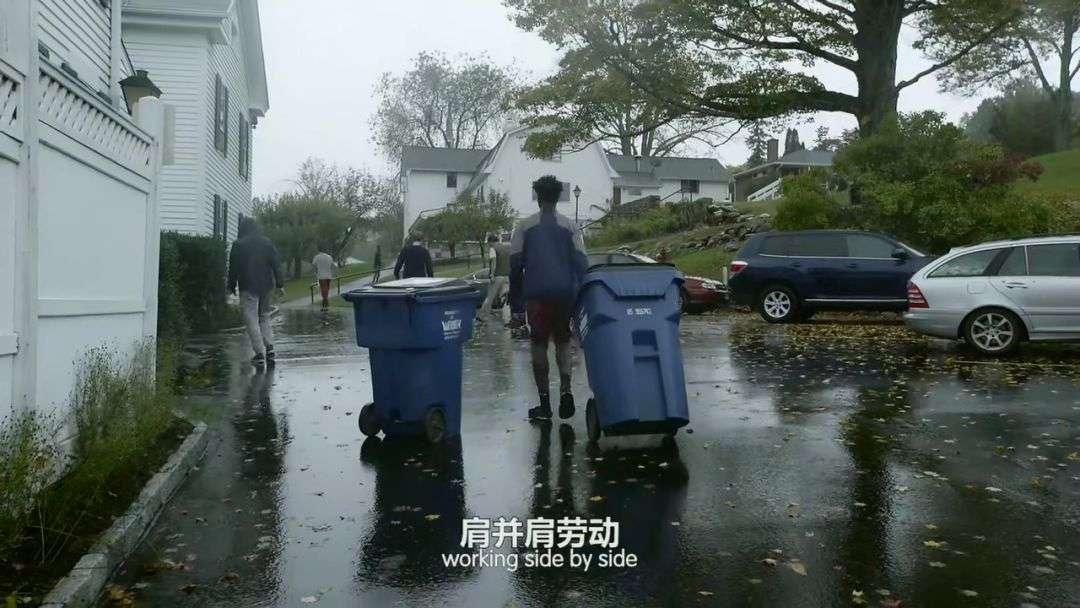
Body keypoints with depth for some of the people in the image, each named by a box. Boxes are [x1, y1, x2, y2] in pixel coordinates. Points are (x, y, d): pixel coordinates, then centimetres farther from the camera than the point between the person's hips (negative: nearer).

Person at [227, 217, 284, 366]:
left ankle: (260, 354, -7)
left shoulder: (238, 245, -4)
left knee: (251, 319, -2)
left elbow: (233, 268, -3)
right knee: (264, 316, 17)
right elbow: (276, 264, 5)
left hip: (248, 287, -4)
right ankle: (269, 347, 6)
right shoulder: (267, 242, 7)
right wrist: (279, 284, 8)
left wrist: (231, 286, 8)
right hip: (265, 286, 4)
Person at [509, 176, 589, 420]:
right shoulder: (569, 226, 6)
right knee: (563, 342, 14)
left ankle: (544, 402, 6)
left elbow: (515, 264, 2)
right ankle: (566, 390, -5)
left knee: (539, 344, 7)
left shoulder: (525, 226, 4)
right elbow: (581, 264, 0)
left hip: (536, 294, -1)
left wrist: (516, 299, 8)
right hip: (565, 294, 1)